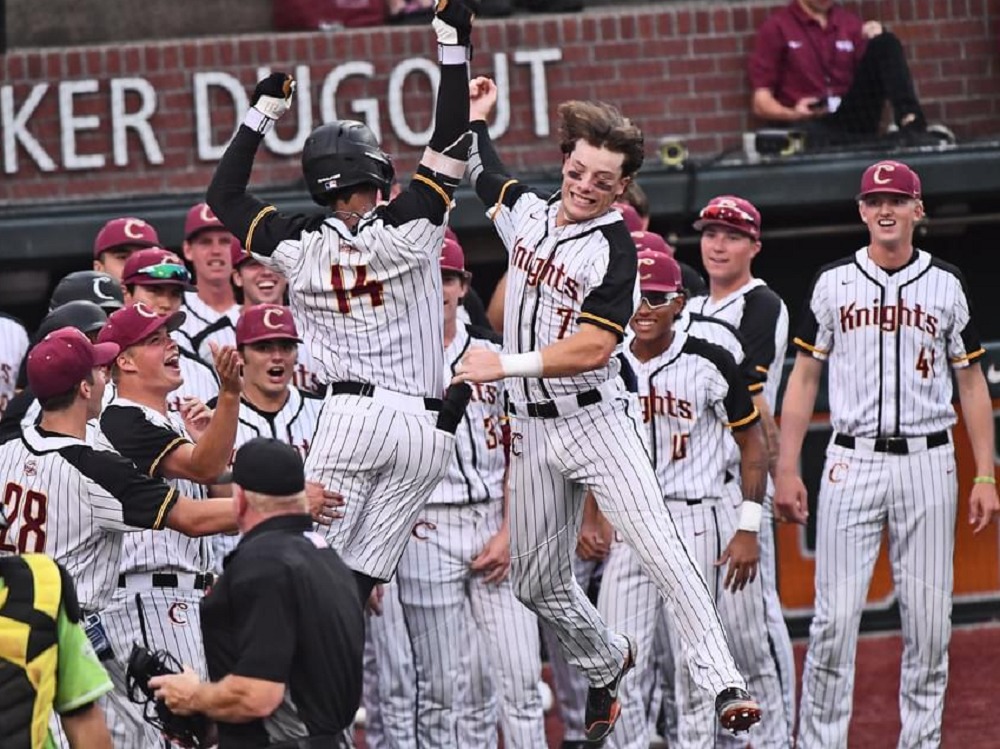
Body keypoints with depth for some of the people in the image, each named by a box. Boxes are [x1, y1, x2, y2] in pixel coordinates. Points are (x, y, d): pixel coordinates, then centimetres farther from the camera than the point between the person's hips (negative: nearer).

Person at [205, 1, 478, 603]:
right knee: (361, 575, -1)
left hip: (354, 415, 0)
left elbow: (225, 194, 18)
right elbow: (450, 145, 0)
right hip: (426, 429, 0)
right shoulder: (407, 231, -2)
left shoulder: (300, 249, 3)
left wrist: (264, 112, 23)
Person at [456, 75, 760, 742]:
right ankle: (607, 661, 36)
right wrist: (475, 116, 28)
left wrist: (506, 364, -23)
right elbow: (480, 172, 32)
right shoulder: (527, 212, 7)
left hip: (597, 420, -6)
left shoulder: (615, 248, -12)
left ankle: (725, 685, -24)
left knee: (660, 549, -19)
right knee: (538, 581, 10)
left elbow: (593, 348, -22)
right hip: (535, 429, 6)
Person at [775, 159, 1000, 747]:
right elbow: (804, 379, 9)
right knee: (835, 617, -6)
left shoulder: (947, 286, 6)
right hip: (853, 462, -1)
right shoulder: (833, 284, 5)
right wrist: (787, 471, 1)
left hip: (928, 463, 1)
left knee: (929, 620, 1)